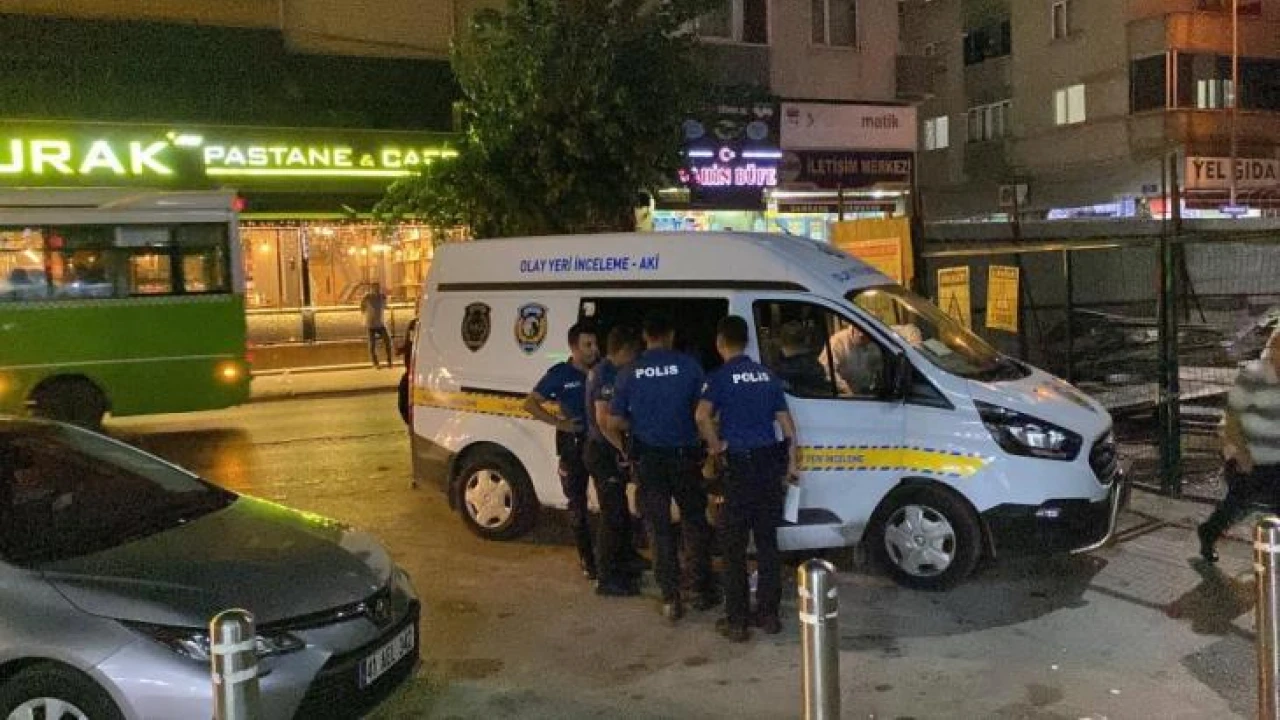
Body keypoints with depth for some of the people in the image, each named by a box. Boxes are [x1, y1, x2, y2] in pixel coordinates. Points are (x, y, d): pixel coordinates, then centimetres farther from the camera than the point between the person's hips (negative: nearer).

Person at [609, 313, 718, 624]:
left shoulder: (630, 373, -2)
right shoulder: (688, 365, -6)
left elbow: (614, 421, -1)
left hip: (648, 459, 1)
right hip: (684, 455, -1)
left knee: (659, 527, 8)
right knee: (694, 522, 14)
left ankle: (671, 599, 9)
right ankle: (704, 591, 20)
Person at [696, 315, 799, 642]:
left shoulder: (721, 376, -7)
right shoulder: (767, 375, 11)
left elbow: (702, 415, -25)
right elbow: (786, 422, 11)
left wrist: (716, 444, -10)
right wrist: (791, 462, 18)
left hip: (740, 466, -5)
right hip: (770, 463, 5)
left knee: (734, 545, 4)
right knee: (767, 542, 13)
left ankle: (737, 621, 8)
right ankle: (768, 614, 20)